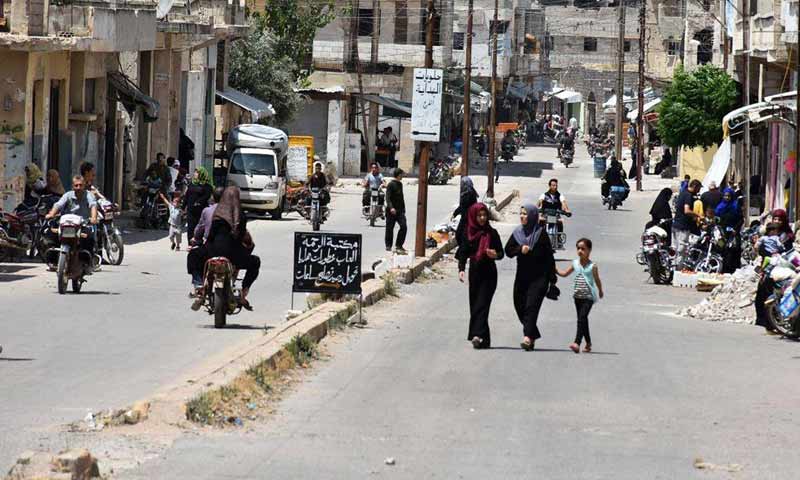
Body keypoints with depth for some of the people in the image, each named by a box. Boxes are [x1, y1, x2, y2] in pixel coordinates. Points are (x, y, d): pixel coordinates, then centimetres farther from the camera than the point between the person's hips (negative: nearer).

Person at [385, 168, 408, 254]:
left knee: (404, 227, -7)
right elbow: (388, 197, -17)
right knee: (390, 228, 2)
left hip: (400, 211, 6)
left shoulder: (400, 184, 14)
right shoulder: (391, 185, -9)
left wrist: (403, 209, 23)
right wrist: (391, 207, -30)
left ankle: (398, 245, 1)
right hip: (392, 211, -6)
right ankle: (388, 246, 14)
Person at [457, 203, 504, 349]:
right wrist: (461, 269, -11)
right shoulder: (468, 234, 3)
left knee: (481, 304, -13)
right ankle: (483, 339, 11)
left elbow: (501, 253, 2)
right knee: (474, 305, 4)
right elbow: (463, 253, 3)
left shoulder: (492, 233, -1)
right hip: (475, 273, 3)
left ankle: (478, 335, -22)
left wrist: (495, 255, -21)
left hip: (489, 273, -3)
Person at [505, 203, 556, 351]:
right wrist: (520, 249, -13)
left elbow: (549, 256, -7)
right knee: (520, 306, 7)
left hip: (539, 277, -6)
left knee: (531, 306, -16)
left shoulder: (541, 233, -6)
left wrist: (552, 278, -9)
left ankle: (528, 337, -25)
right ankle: (533, 335, 24)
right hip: (522, 276, 6)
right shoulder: (517, 232, 9)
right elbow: (508, 250, 8)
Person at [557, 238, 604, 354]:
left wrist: (600, 291, 11)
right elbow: (564, 273, 15)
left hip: (588, 297, -6)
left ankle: (577, 343, -24)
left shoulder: (592, 266, -8)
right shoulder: (575, 263, 6)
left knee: (582, 318, -16)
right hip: (578, 296, 6)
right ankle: (588, 343, 26)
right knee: (583, 320, 13)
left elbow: (597, 280, 2)